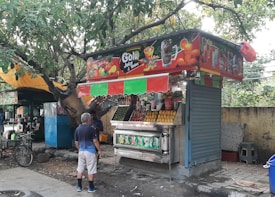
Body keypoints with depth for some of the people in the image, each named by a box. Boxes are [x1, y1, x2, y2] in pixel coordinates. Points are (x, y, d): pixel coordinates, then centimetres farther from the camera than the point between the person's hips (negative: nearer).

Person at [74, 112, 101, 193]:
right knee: (91, 170, 3)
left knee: (80, 169, 14)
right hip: (90, 151, -5)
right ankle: (91, 188, 11)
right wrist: (99, 150, 0)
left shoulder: (77, 129, 4)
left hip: (81, 151, 6)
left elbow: (76, 142, 10)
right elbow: (95, 141, -11)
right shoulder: (91, 129, -13)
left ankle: (79, 186, 21)